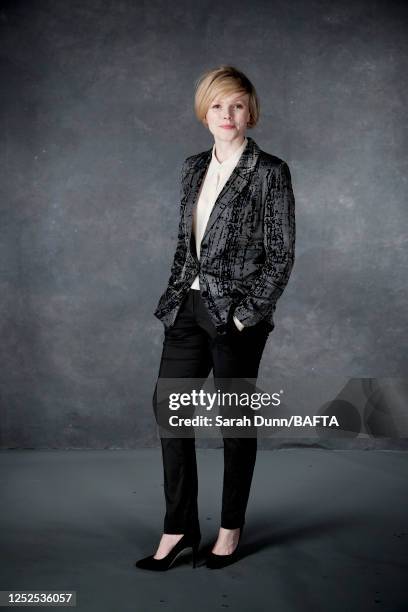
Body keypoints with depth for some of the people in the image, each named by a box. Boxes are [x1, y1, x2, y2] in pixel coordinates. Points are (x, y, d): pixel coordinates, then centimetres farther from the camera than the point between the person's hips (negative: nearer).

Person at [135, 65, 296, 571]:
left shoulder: (269, 172, -7)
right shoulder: (194, 168, 11)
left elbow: (281, 254, -9)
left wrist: (246, 313, -14)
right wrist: (175, 293, 7)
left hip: (237, 313, -6)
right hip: (189, 307, 6)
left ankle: (231, 529, 23)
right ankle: (180, 528, 18)